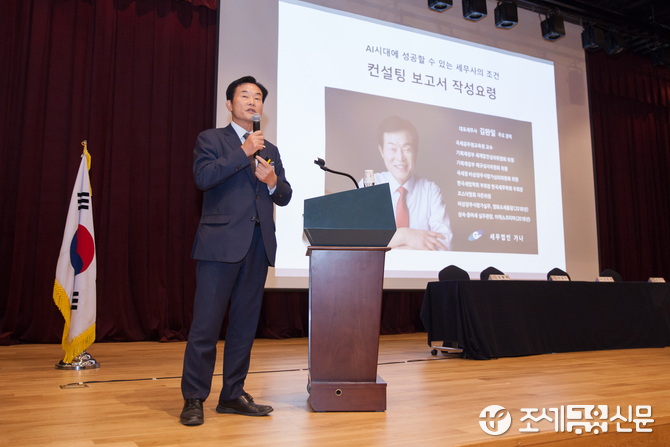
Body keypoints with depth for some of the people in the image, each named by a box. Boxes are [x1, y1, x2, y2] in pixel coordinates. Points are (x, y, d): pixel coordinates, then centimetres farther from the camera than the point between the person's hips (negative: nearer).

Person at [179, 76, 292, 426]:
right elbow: (203, 177, -11)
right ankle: (193, 399, 7)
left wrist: (272, 181, -4)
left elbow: (285, 196, 17)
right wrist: (244, 152, -11)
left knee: (245, 323, 8)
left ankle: (233, 394, 18)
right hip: (221, 242, -5)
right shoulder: (211, 139, 8)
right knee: (206, 323, -4)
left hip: (258, 245, 5)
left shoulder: (270, 150, 22)